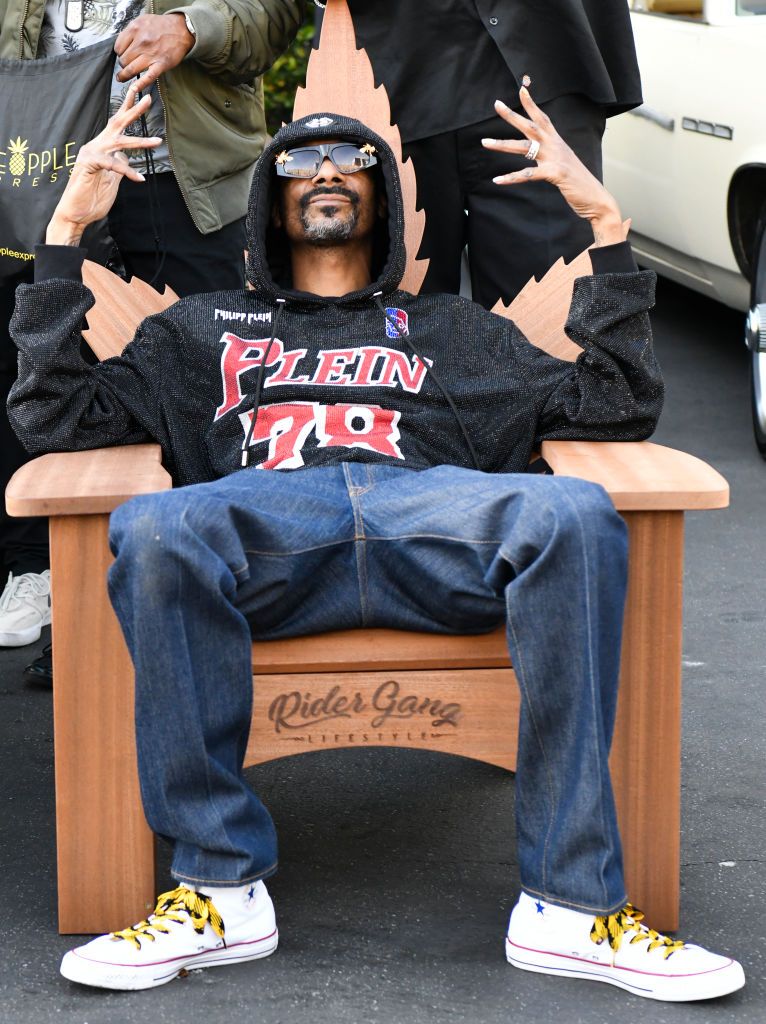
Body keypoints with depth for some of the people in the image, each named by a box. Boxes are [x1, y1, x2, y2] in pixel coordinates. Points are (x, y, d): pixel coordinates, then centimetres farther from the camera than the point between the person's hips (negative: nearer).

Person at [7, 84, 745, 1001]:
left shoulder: (452, 329, 36)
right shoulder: (205, 327, 36)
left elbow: (614, 409, 23)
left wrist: (605, 225, 17)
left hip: (428, 510, 1)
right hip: (264, 521, 0)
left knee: (574, 515, -34)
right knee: (152, 531, -38)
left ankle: (570, 904, -34)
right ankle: (220, 890, -29)